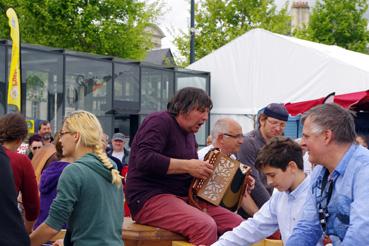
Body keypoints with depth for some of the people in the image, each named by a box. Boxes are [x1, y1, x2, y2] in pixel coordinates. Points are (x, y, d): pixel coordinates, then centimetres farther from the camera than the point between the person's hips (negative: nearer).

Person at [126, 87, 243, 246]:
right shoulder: (160, 121, -9)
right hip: (150, 197, -9)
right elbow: (144, 160, -23)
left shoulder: (189, 135, 19)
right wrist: (187, 166, -21)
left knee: (236, 222, -8)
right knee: (205, 226, -32)